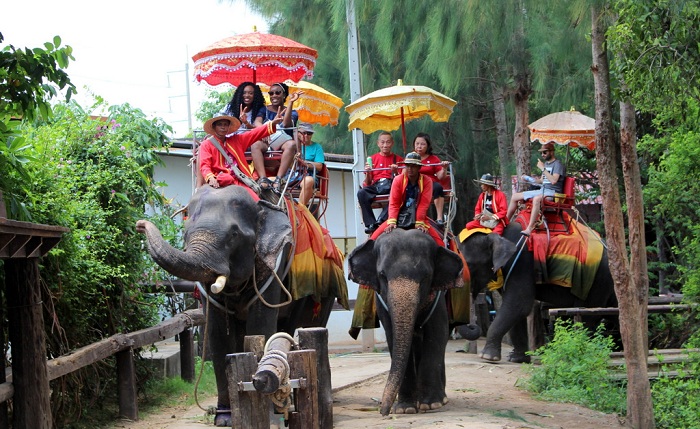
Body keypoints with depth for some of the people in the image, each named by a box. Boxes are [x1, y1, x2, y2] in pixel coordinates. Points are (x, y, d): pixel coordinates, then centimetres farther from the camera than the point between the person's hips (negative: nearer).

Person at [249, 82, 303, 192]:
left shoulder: (292, 113, 14)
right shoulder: (264, 110, 19)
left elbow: (286, 124, -9)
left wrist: (290, 102, -13)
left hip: (281, 146, -1)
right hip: (266, 144, 1)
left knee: (291, 144, -36)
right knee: (255, 144, -34)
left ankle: (278, 179, -46)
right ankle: (263, 178, -49)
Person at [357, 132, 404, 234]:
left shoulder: (398, 159, 16)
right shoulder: (372, 159, 18)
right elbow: (367, 183, 15)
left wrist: (395, 172, -10)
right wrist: (368, 173, -5)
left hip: (391, 185, -1)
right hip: (375, 186, 2)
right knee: (361, 193, -32)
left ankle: (381, 221, -36)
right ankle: (371, 224, -33)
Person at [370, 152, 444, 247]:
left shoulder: (427, 181, -6)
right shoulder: (398, 180, -5)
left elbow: (424, 204, -12)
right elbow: (394, 203, -11)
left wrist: (419, 223, -23)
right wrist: (392, 222, -25)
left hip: (419, 217, -1)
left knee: (438, 241, -21)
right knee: (375, 237, -17)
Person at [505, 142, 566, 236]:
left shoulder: (557, 164, -8)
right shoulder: (546, 163, 19)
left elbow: (553, 180, -23)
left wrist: (543, 168, -19)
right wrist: (529, 179, 9)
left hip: (552, 192, -9)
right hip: (542, 190, 9)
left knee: (536, 199, -43)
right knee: (515, 196, 6)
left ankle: (529, 229, -48)